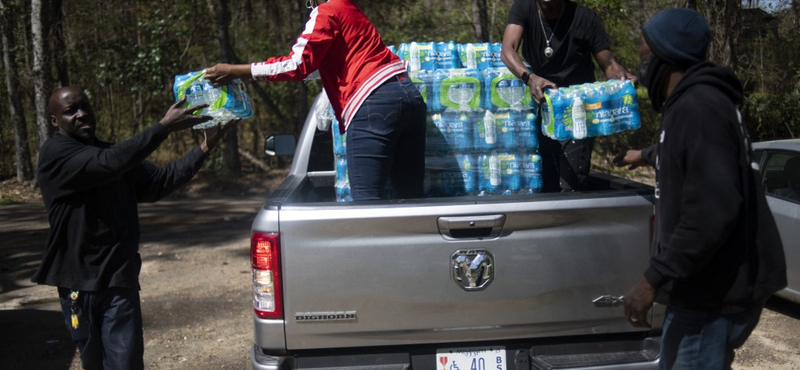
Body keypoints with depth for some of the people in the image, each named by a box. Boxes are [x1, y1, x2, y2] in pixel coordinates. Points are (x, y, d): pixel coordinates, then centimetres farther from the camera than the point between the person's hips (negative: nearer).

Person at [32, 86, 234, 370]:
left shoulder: (110, 154, 11)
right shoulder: (55, 154, -10)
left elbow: (159, 181, 5)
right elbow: (109, 164, -27)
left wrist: (204, 148, -6)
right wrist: (164, 126, -32)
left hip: (119, 282, 4)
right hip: (78, 283, -3)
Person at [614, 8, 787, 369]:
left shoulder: (698, 106, -22)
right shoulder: (693, 101, 12)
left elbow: (713, 211, -31)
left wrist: (654, 278, -28)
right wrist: (646, 155, 56)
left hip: (715, 293, -10)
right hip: (705, 285, 10)